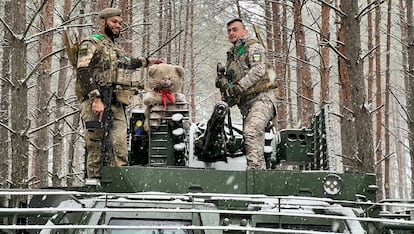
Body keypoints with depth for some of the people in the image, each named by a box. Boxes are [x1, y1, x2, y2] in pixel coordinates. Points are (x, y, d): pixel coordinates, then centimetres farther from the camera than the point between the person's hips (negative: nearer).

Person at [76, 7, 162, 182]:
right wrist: (96, 99, -21)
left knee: (120, 148, -7)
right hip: (95, 104, -7)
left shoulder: (118, 48, 26)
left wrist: (146, 62, 53)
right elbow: (84, 72, -12)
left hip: (117, 107, 7)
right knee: (96, 149, -8)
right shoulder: (90, 44, 1)